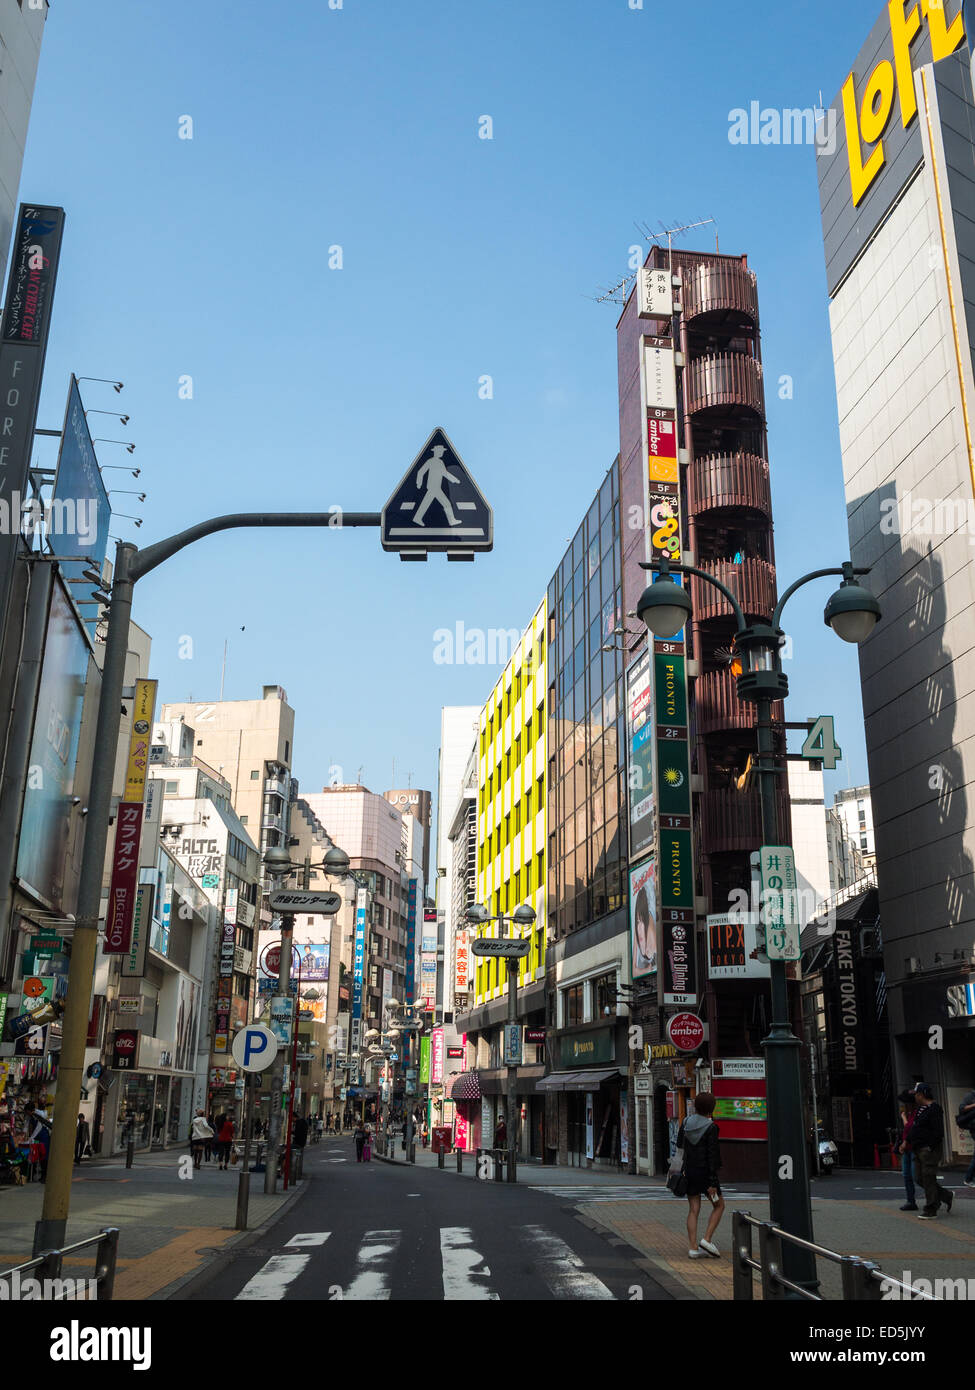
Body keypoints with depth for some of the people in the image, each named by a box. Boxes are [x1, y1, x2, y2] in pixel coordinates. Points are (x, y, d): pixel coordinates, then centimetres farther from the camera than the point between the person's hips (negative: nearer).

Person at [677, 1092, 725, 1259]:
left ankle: (693, 1248, 3)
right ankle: (707, 1240, 1)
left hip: (689, 1171, 5)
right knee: (719, 1205, 13)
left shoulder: (687, 1122, 1)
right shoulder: (711, 1127, -15)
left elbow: (679, 1144, 15)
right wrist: (712, 1182, -16)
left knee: (693, 1210, 8)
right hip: (705, 1171, -5)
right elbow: (712, 1156, -17)